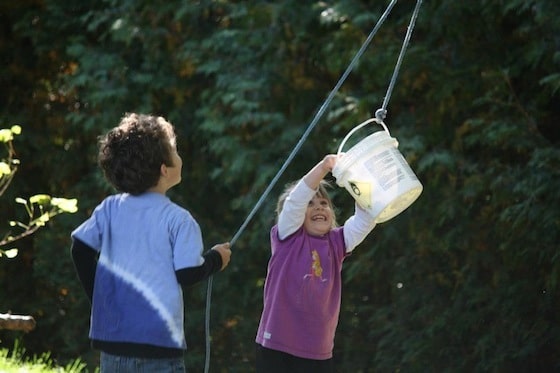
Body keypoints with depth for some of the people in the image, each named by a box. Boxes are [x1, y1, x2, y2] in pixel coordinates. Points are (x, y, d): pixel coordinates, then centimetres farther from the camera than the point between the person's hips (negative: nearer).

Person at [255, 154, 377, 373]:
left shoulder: (336, 243, 7)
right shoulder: (287, 238, -1)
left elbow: (365, 218, -5)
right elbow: (295, 199, -17)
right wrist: (324, 167, -30)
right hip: (278, 348, -4)